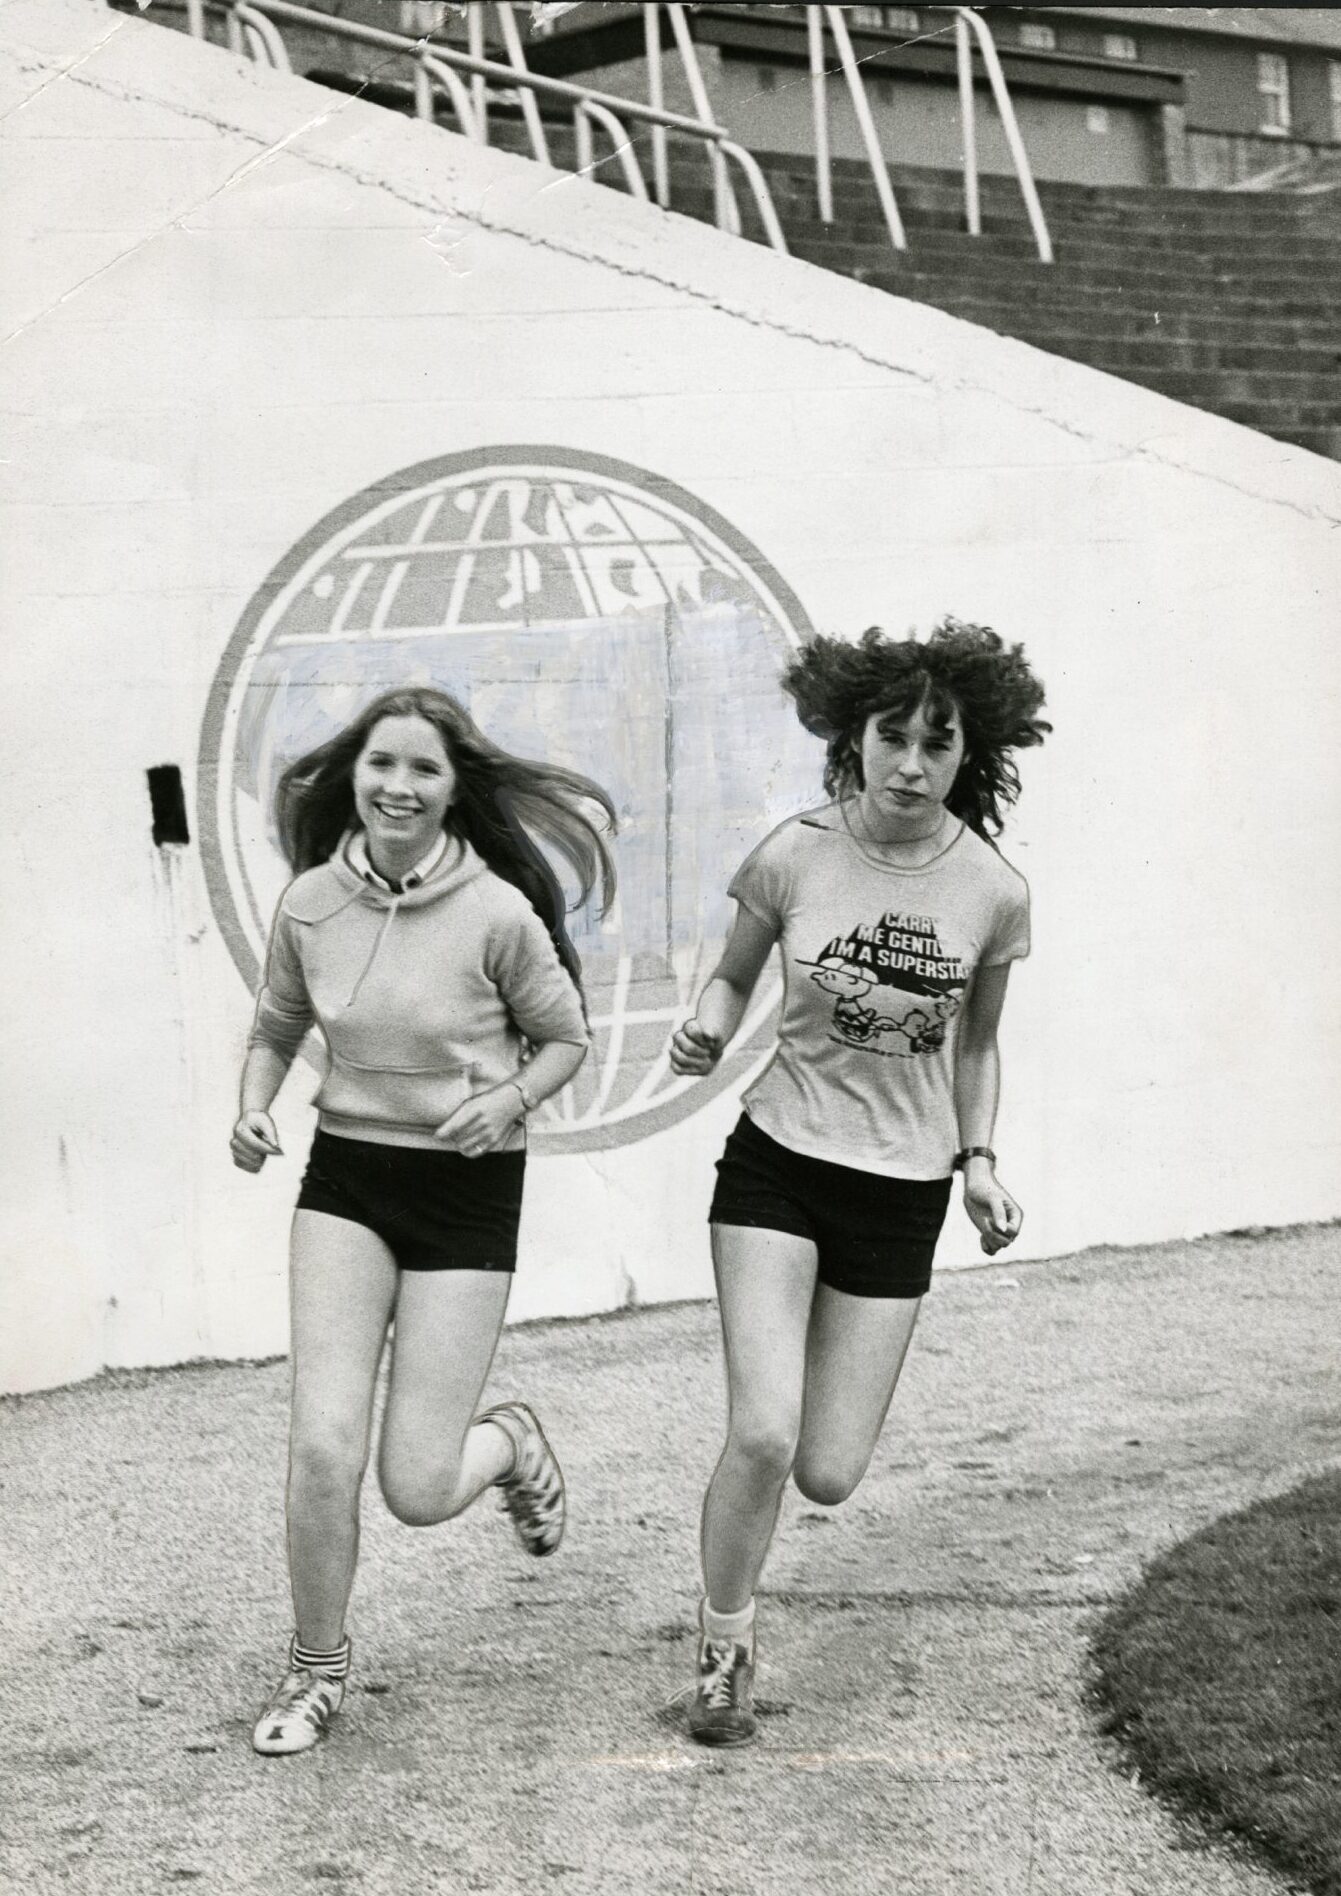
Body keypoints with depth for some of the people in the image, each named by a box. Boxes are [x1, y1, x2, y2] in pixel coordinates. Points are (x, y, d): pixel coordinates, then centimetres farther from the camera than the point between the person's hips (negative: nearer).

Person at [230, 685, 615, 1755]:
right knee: (324, 1447, -12)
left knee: (418, 1492, -3)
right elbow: (277, 1026, 13)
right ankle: (318, 1666, 13)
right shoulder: (310, 903, -4)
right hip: (345, 1177, 2)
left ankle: (510, 1444, 35)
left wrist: (509, 1100, -18)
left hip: (468, 1191, -2)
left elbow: (566, 1038, 1)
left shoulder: (497, 913, -14)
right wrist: (257, 1105, -6)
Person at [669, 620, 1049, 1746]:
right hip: (777, 1162, -1)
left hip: (901, 1192, 1)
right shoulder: (793, 859, -10)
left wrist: (978, 1160, -1)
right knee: (762, 1437, -16)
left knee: (828, 1475, 2)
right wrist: (707, 1030, -14)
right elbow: (734, 978, 8)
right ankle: (725, 1649, 11)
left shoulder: (995, 894, -7)